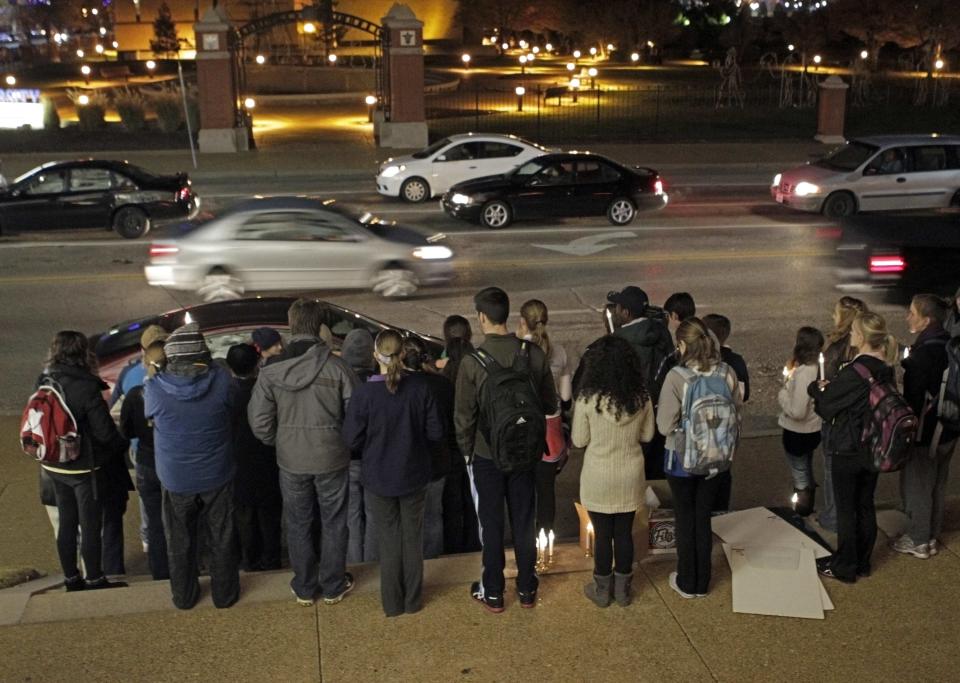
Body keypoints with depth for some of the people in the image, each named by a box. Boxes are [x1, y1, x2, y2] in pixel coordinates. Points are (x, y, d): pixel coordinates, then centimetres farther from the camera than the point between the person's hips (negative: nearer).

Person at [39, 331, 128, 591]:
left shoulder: (44, 383, -3)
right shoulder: (86, 387, -23)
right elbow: (105, 431, -19)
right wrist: (121, 445, 0)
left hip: (54, 466, 7)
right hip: (85, 468, -7)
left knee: (66, 523, 18)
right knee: (91, 526, 7)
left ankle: (71, 577, 29)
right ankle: (94, 580, 19)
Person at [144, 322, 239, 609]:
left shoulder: (155, 388, -19)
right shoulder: (221, 379, -18)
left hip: (175, 479, 0)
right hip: (217, 476, 0)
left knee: (180, 541, 19)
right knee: (221, 539, 17)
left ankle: (184, 596, 35)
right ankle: (224, 593, 31)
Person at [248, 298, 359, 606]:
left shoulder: (271, 370, -11)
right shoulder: (337, 367, -16)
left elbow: (259, 423, -8)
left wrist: (280, 444, 11)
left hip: (291, 461, 1)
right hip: (332, 457, -1)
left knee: (298, 525, 18)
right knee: (333, 523, 16)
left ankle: (304, 588, 31)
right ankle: (333, 587, 29)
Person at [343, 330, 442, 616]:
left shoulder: (364, 393, -20)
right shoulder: (420, 386, -14)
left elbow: (352, 439, -12)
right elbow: (435, 432, -7)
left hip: (379, 479, -1)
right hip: (414, 476, 2)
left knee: (389, 541, 14)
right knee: (413, 538, 18)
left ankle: (393, 603, 25)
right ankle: (413, 600, 29)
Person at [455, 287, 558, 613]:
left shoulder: (472, 362, -19)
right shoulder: (533, 354, -11)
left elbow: (464, 416, -12)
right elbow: (550, 404, -1)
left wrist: (466, 449, 4)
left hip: (486, 454, -2)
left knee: (491, 524, 11)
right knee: (524, 521, 16)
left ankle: (493, 593, 23)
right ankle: (527, 589, 28)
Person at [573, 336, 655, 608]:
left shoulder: (588, 398, -17)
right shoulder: (641, 398, -9)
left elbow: (579, 441, -9)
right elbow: (647, 435, 4)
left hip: (599, 478, -2)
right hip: (631, 476, 3)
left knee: (602, 534, 11)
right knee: (624, 532, 15)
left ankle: (602, 590, 25)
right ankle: (623, 589, 29)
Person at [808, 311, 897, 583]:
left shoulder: (855, 371, -24)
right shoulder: (885, 371, 1)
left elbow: (826, 400, -13)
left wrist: (816, 387, 7)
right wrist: (829, 387, 4)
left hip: (847, 449, -7)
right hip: (873, 448, 7)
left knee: (846, 509, 5)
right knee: (865, 506, 17)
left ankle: (844, 567, 16)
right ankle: (862, 562, 29)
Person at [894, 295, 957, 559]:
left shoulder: (923, 354, -25)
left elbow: (914, 399, -22)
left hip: (925, 433, -8)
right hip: (947, 431, 8)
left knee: (917, 486, 7)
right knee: (937, 485, 19)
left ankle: (918, 541, 18)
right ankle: (932, 536, 32)